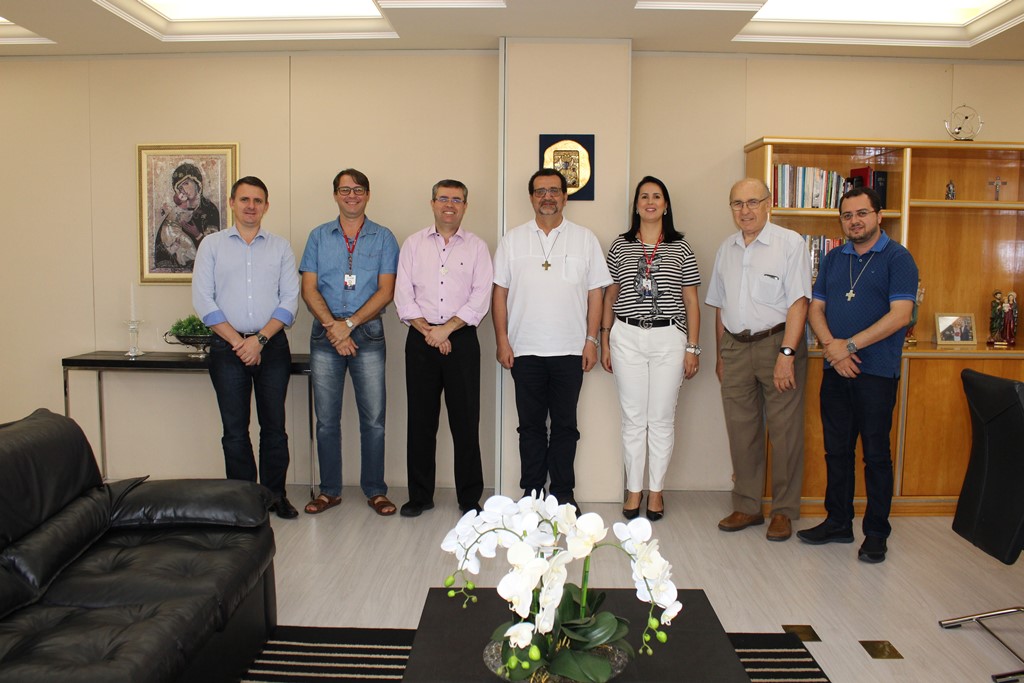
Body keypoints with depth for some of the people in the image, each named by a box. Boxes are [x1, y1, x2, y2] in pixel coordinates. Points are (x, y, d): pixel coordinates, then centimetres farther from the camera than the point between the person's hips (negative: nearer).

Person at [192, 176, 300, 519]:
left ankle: (275, 495, 16)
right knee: (235, 429, 4)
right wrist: (237, 341, -8)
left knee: (274, 426, 4)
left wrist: (260, 339, -10)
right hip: (227, 346, 0)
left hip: (272, 346, 1)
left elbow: (290, 300, 1)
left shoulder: (280, 247, 9)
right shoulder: (212, 245, 7)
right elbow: (202, 300, 0)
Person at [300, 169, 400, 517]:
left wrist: (349, 324, -12)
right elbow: (309, 288, 4)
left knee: (374, 417, -1)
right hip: (325, 334, 2)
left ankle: (375, 490, 12)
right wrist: (332, 326, -10)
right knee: (326, 418, 6)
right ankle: (329, 490, 18)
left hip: (368, 333, -1)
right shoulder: (318, 236, 11)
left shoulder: (383, 238, 6)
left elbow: (385, 291, -2)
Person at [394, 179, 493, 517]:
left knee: (465, 420, 0)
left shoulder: (476, 247, 6)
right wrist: (428, 331, -8)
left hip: (462, 339, -1)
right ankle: (420, 496, 17)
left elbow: (480, 298, -3)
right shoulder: (413, 244, 10)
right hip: (420, 340, 1)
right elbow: (403, 296, 3)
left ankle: (470, 498, 12)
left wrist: (446, 329, -12)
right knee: (420, 419, 5)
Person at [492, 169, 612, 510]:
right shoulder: (512, 239, 7)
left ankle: (563, 493, 18)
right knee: (531, 425, 8)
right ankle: (532, 492, 19)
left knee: (565, 425, 6)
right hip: (525, 350, 1)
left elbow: (595, 293, 5)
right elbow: (499, 293, 6)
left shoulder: (585, 239, 6)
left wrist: (591, 340, -1)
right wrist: (502, 340, -1)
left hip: (570, 350, 0)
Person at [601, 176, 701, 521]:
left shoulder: (680, 248, 5)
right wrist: (604, 341, 7)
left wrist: (692, 348, 1)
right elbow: (609, 296, 11)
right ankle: (634, 489, 18)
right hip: (627, 338, 1)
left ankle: (656, 489, 20)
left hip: (668, 339, 0)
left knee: (662, 418, 5)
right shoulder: (620, 245, 7)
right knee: (633, 417, 6)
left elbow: (691, 302, 5)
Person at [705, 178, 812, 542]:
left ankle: (784, 511, 14)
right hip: (735, 347, 5)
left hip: (776, 343, -5)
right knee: (741, 430, 9)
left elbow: (798, 302, -10)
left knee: (784, 430, 1)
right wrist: (721, 354, 16)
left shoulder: (790, 243, -4)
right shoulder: (726, 249, 13)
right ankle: (746, 507, 21)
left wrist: (786, 353, -18)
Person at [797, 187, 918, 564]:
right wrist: (831, 346, -9)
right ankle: (838, 522, 24)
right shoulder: (833, 258, 13)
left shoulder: (897, 258, -4)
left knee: (876, 454, 3)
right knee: (837, 450, 11)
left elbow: (900, 314, -13)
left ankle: (876, 532, 14)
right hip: (835, 371, 5)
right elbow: (816, 308, 9)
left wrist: (849, 345, -16)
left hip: (877, 372, -5)